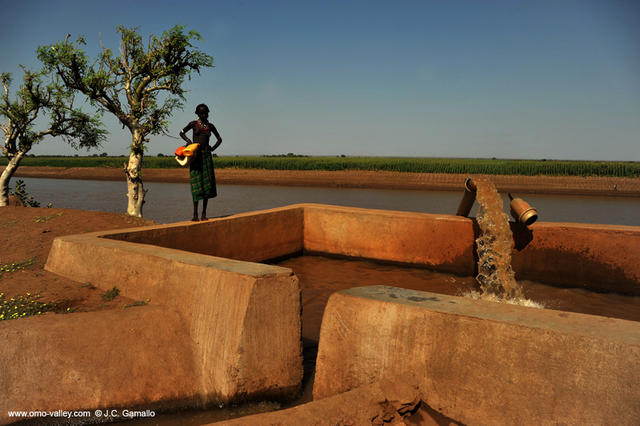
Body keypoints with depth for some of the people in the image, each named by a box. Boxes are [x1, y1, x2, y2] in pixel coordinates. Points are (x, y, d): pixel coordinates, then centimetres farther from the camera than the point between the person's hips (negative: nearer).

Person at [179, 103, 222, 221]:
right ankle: (195, 214, -7)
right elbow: (182, 133, 17)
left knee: (207, 183, -1)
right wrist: (188, 140, -2)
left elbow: (219, 139, 23)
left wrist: (212, 149, 8)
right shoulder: (193, 124, 5)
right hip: (195, 155, -3)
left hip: (206, 156, 3)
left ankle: (204, 213, 5)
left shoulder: (210, 126, 12)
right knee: (196, 184, -8)